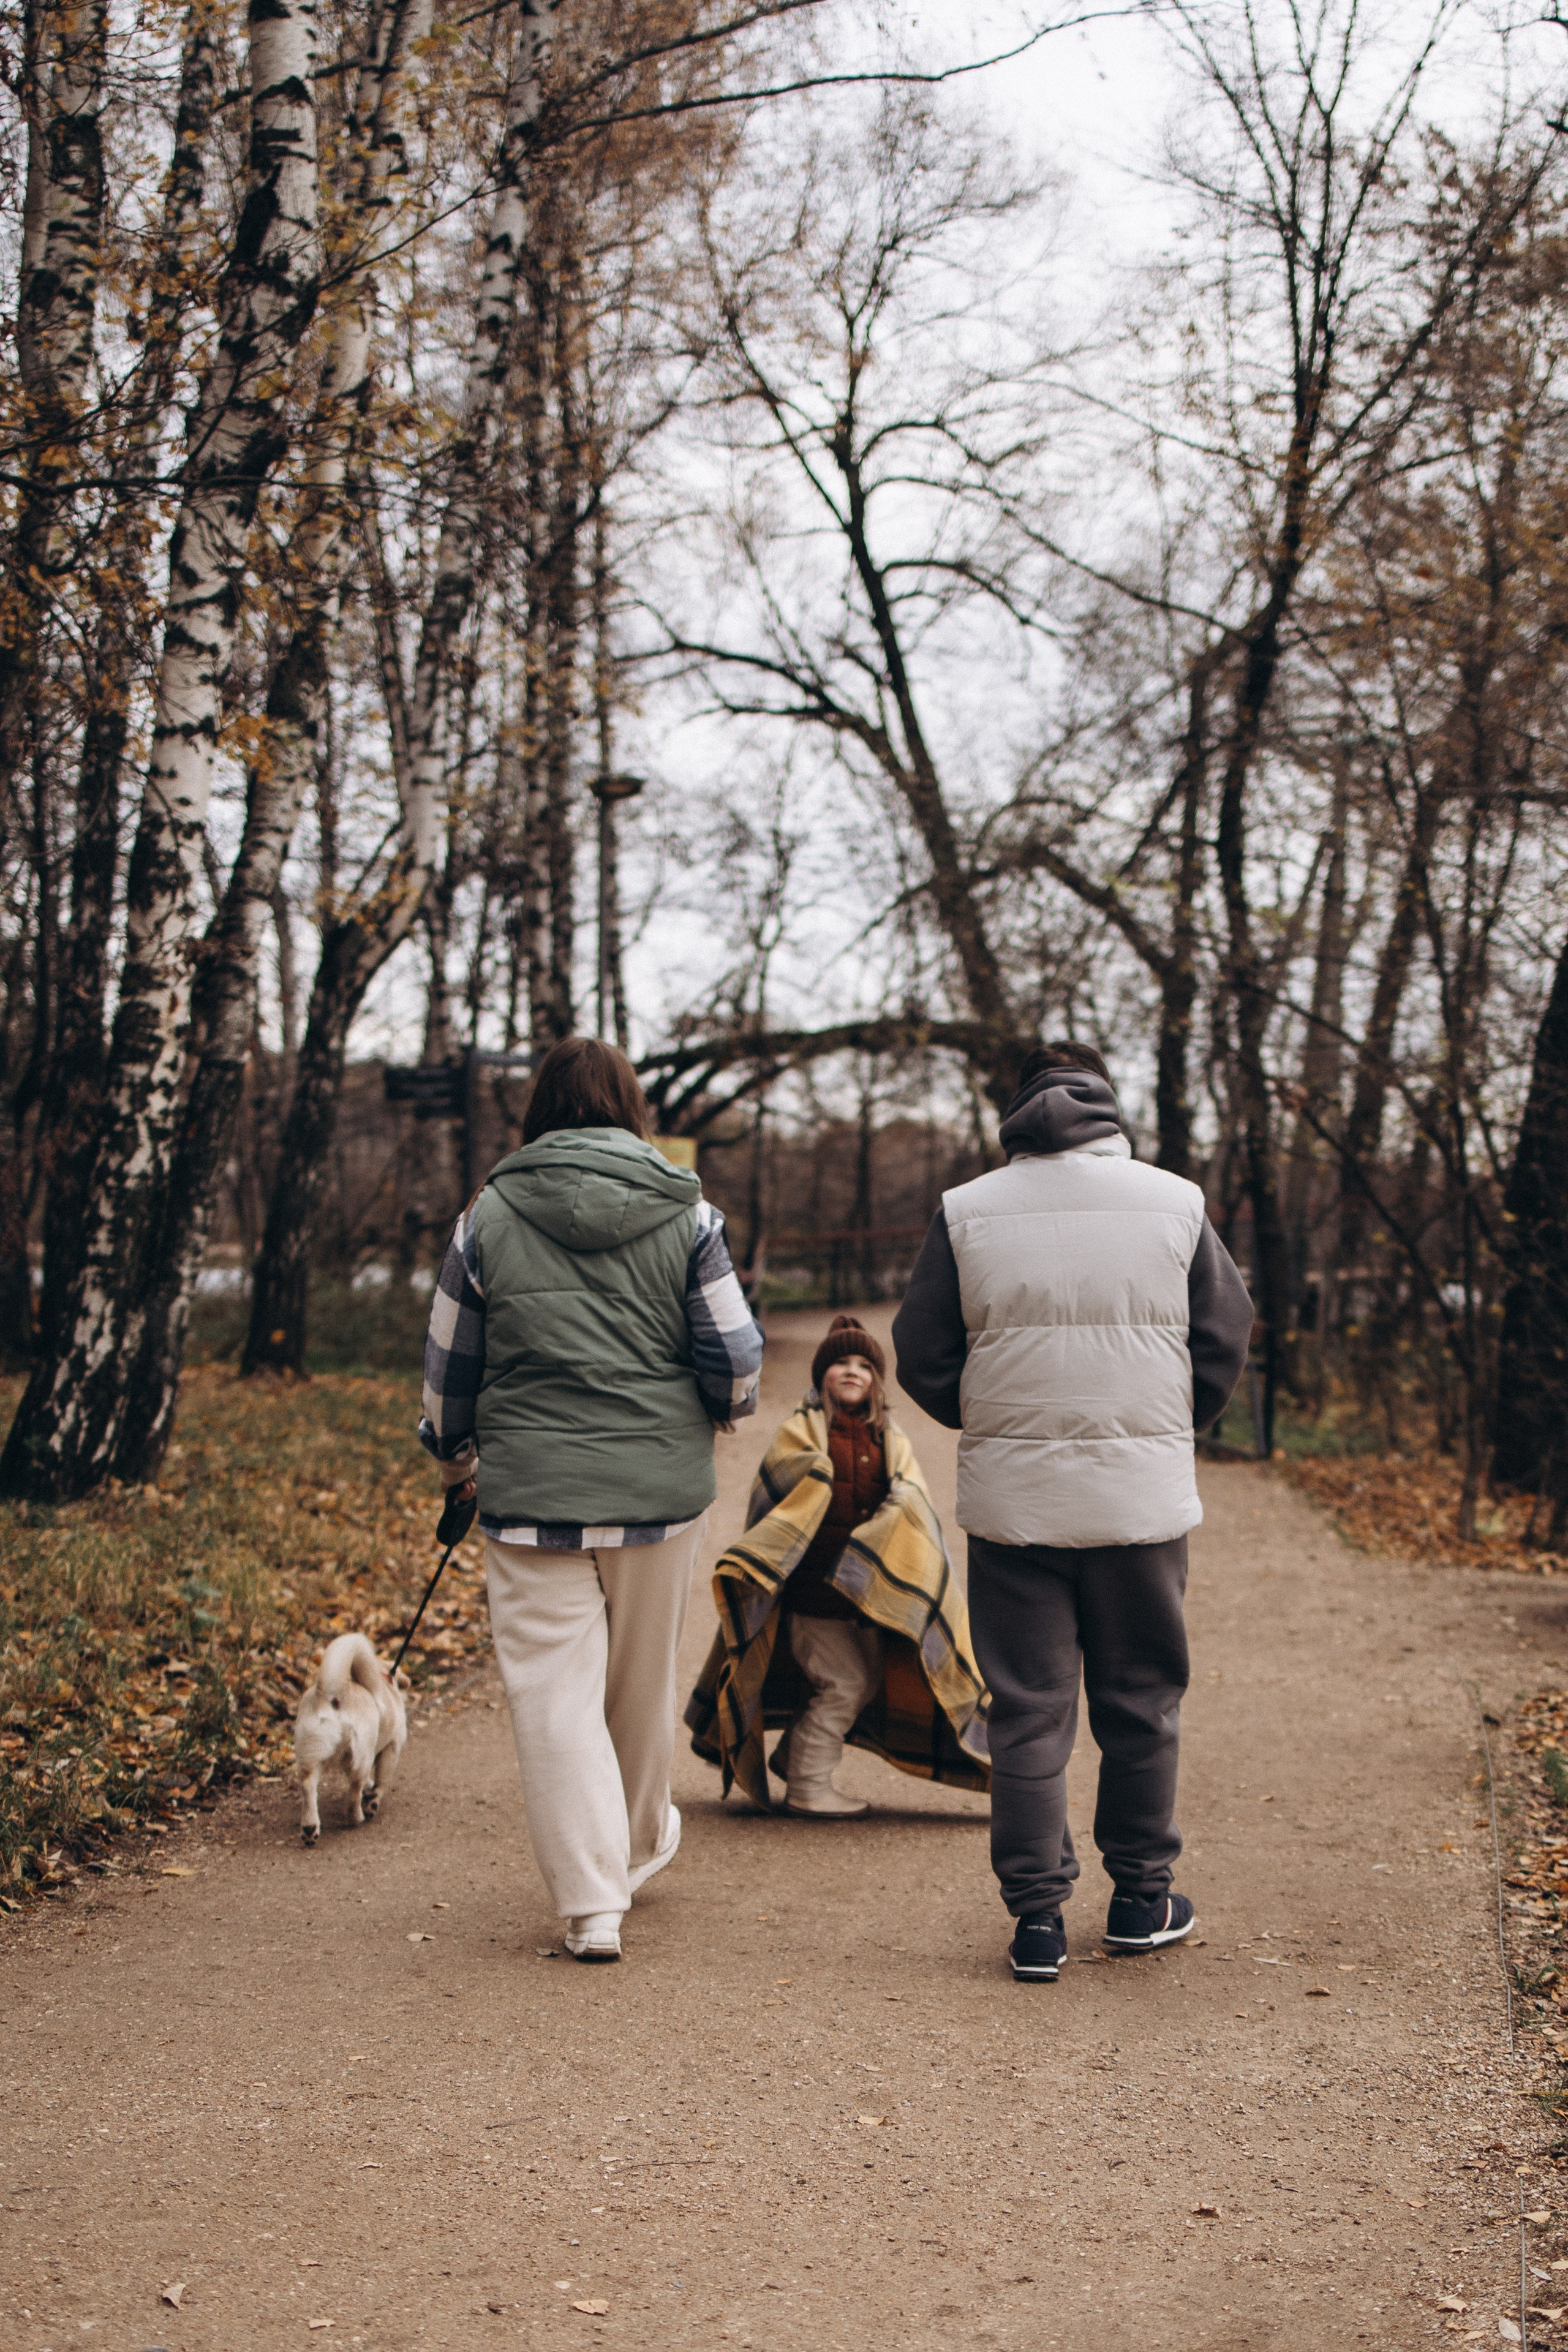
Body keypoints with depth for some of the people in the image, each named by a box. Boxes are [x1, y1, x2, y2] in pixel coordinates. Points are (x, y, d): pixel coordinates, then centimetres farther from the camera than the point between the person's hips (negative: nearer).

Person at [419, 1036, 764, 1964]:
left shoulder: (491, 1216, -1)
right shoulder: (685, 1213, -1)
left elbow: (449, 1364, 6)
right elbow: (736, 1363, -2)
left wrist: (456, 1459, 25)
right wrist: (720, 1412, 22)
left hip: (533, 1494, -1)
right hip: (660, 1488, 2)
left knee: (555, 1693, 3)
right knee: (644, 1682, 18)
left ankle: (593, 1904, -1)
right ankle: (639, 1844, 39)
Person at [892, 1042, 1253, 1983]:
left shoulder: (966, 1211, 0)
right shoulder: (1175, 1204, 1)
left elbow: (922, 1356, 2)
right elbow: (1227, 1339, 5)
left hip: (1012, 1501, 0)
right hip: (1144, 1496, 0)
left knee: (1027, 1709, 6)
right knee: (1141, 1702, 13)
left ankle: (1037, 1915, 7)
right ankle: (1141, 1897, 23)